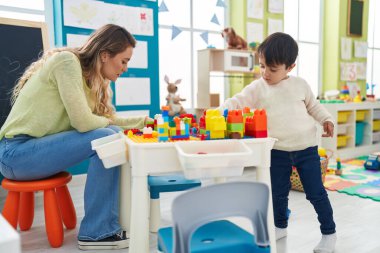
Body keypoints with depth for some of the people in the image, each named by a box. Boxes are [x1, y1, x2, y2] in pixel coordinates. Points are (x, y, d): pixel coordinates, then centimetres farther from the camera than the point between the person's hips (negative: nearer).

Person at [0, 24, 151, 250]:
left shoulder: (90, 77, 10)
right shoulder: (67, 61, -16)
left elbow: (106, 119, 15)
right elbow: (83, 122, -23)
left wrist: (143, 121, 12)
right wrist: (108, 124, -3)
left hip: (34, 147, 9)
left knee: (113, 135, -2)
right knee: (105, 138, -22)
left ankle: (122, 215, 4)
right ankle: (97, 232, -11)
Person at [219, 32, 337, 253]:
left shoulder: (300, 85, 1)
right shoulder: (257, 88, -4)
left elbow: (314, 106, 16)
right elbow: (237, 102, -12)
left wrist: (326, 119, 3)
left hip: (307, 148, 0)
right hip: (277, 152, 1)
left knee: (316, 193, 7)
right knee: (278, 193, 13)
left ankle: (329, 232, 26)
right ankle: (280, 227, 38)